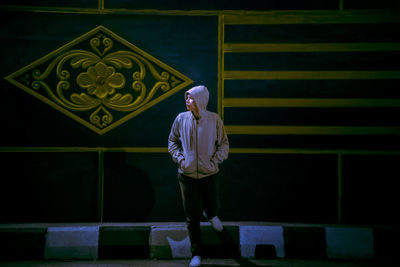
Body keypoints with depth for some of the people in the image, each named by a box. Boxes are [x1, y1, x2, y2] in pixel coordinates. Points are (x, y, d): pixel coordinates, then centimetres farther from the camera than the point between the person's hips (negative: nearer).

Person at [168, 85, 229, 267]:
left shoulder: (214, 119, -5)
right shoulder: (181, 119, -2)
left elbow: (224, 144, 3)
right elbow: (172, 141, 10)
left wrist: (214, 161, -8)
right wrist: (180, 159, -2)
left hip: (209, 174, 0)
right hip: (187, 175, 0)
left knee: (213, 206, 15)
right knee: (192, 217, 2)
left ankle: (211, 215, 55)